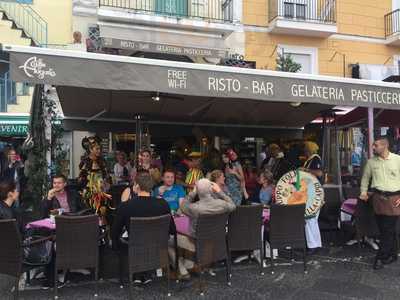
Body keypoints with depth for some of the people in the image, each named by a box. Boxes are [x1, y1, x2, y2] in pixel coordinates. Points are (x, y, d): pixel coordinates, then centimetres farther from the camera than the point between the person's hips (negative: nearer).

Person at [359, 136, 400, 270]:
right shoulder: (371, 161, 6)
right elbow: (365, 177, 18)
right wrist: (364, 192, 9)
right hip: (378, 197, 3)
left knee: (388, 229, -2)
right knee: (384, 228, 10)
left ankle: (381, 257, 7)